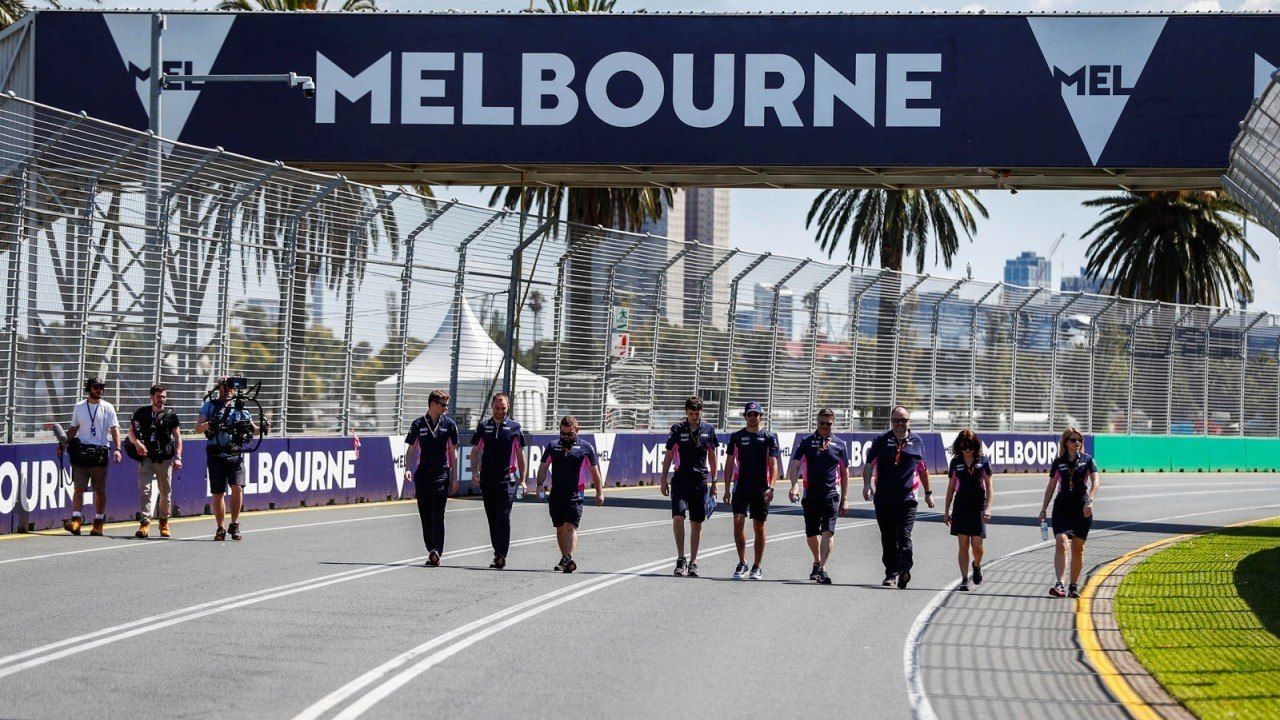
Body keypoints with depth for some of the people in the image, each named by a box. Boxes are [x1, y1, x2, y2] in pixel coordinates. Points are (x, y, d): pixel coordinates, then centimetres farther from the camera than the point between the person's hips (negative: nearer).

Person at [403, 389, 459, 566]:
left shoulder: (449, 424, 5)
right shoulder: (418, 424, 6)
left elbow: (453, 452, 8)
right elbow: (411, 448, 8)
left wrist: (454, 478, 6)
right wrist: (408, 469, -9)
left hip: (442, 472, -2)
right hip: (422, 472, 2)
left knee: (437, 514, -13)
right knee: (425, 515, 5)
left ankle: (436, 552, -21)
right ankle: (432, 552, 13)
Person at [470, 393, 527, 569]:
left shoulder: (514, 427, 4)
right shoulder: (483, 426, 10)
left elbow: (520, 455, 7)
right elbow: (476, 451, 14)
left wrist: (522, 479, 3)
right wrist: (474, 472, 0)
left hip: (507, 477, -3)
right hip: (487, 477, 3)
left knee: (503, 517, -12)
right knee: (492, 517, 9)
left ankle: (501, 555, -16)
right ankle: (498, 552, 18)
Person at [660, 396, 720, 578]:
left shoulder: (708, 430, 6)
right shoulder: (678, 430, 1)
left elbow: (712, 457, 13)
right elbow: (668, 456, 6)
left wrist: (713, 482, 12)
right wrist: (664, 481, 2)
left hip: (701, 481, 1)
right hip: (681, 479, -1)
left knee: (697, 523, 4)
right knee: (677, 517, -17)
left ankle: (693, 562, 12)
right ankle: (680, 558, -7)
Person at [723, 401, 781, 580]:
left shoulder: (769, 438, 2)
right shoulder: (737, 437, 8)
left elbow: (773, 464, -3)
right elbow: (729, 463, 10)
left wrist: (771, 487, -16)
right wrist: (727, 489, 4)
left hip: (761, 489, -1)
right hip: (741, 487, 1)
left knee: (759, 527, 4)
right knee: (738, 522, -12)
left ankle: (756, 567, 13)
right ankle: (742, 563, -1)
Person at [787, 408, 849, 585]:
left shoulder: (840, 444, 6)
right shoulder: (806, 442, 5)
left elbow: (844, 473, 11)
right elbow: (795, 465, -2)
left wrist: (844, 499, 8)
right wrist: (794, 485, -20)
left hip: (831, 495, -2)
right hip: (811, 494, 2)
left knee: (828, 532, -15)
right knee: (811, 533, 9)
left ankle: (822, 569, -19)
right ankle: (817, 563, 33)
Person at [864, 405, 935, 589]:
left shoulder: (917, 442, 9)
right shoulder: (881, 441, 6)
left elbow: (923, 469, 19)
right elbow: (869, 465, 3)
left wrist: (928, 493, 23)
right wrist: (867, 485, -13)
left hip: (907, 498, -1)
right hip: (883, 497, 1)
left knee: (903, 537, -11)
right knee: (888, 538, 6)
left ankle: (903, 570, -15)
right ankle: (891, 573, 13)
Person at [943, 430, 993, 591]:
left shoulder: (982, 461, 1)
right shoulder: (956, 462, 6)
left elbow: (989, 487, 2)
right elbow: (951, 488, 12)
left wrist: (988, 508, -9)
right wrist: (946, 511, 10)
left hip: (978, 507, -1)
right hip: (960, 508, 1)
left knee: (977, 544, -5)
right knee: (963, 545, -3)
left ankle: (977, 566, 27)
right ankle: (964, 580, 0)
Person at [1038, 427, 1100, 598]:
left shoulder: (1087, 460, 3)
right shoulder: (1058, 462, 8)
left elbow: (1095, 482, -9)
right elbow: (1051, 487, 14)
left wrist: (1090, 501, -24)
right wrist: (1043, 509, 10)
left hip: (1082, 510, 0)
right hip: (1062, 508, 0)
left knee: (1078, 549, 5)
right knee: (1061, 544, -16)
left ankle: (1073, 586, 14)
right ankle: (1059, 584, -25)